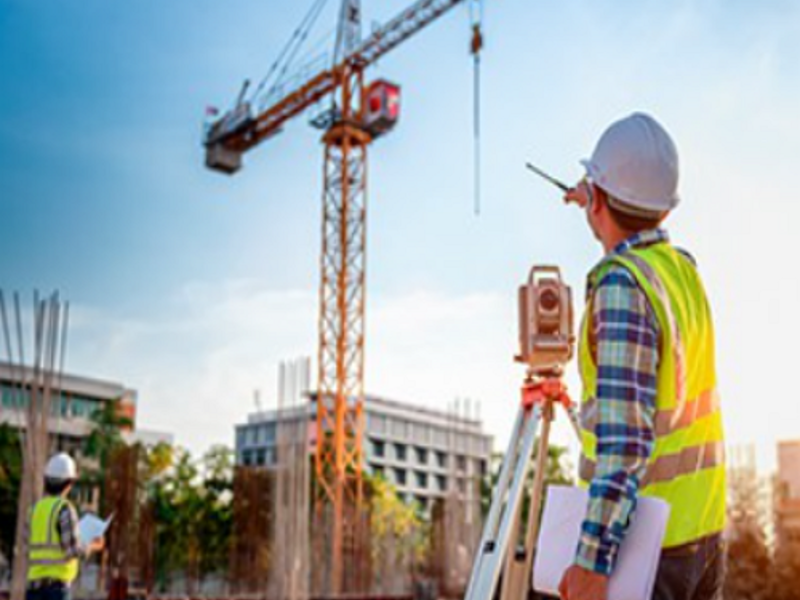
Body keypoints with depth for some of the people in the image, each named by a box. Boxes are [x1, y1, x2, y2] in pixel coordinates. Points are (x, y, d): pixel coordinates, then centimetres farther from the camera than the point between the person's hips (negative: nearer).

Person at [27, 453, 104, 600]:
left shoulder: (35, 508, 11)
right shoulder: (65, 509, -9)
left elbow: (28, 547, 14)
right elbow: (73, 549, -12)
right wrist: (93, 547, 7)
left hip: (35, 578, 6)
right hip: (57, 579, -6)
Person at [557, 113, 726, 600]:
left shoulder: (621, 285, -18)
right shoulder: (684, 268, 5)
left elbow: (625, 436, -26)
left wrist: (593, 559, -27)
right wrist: (603, 211, 42)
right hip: (707, 526, 8)